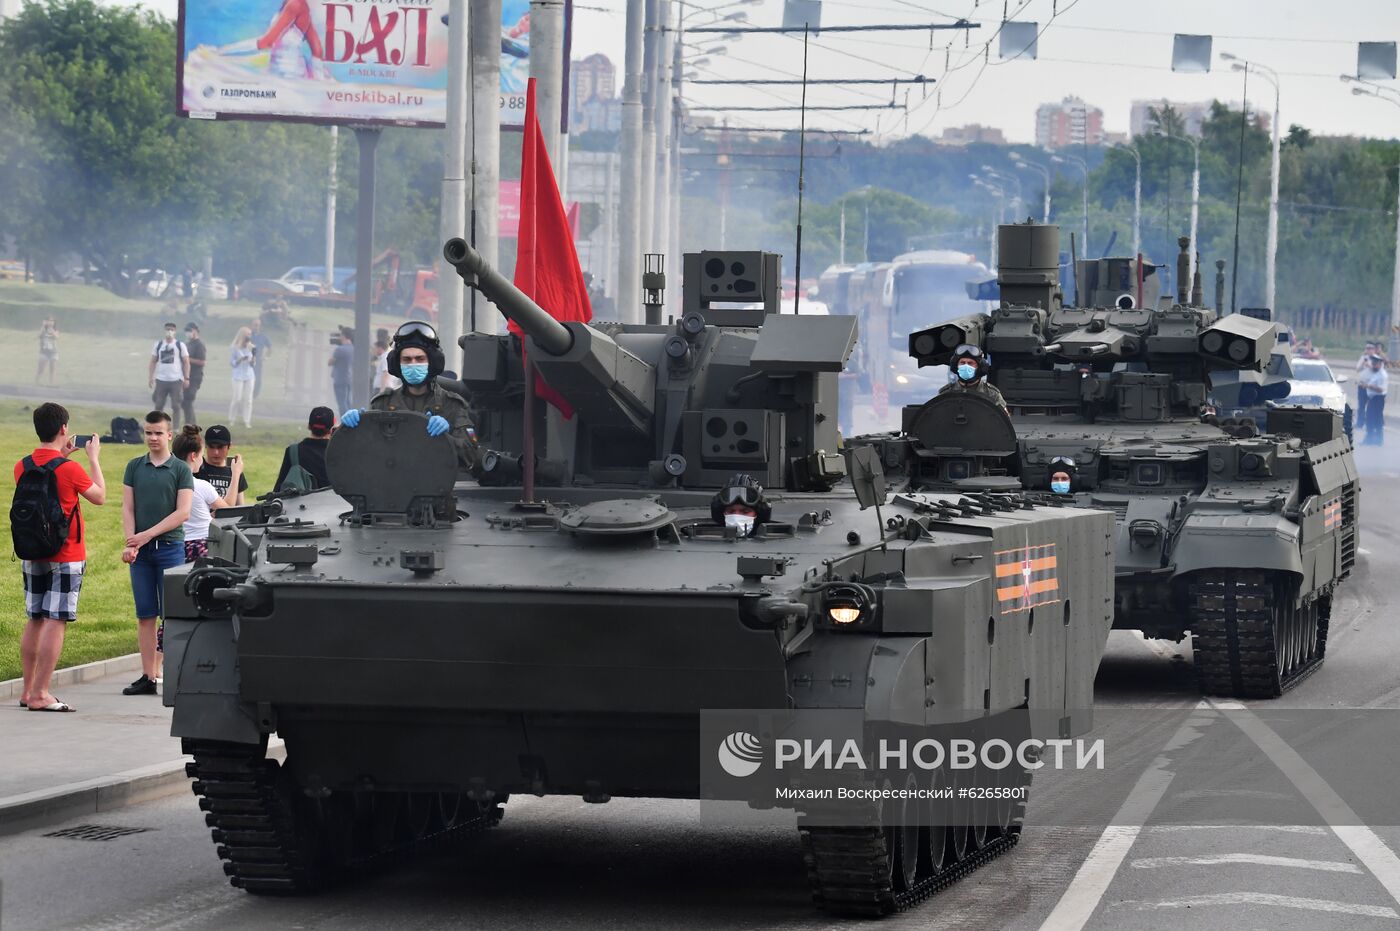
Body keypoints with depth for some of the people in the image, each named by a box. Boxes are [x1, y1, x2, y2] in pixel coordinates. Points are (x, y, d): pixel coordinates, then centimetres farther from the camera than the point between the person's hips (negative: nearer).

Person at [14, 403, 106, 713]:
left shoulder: (22, 467, 2)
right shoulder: (69, 469, -15)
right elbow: (99, 496, 1)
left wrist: (61, 455, 23)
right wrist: (94, 458, 10)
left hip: (32, 556, 6)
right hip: (66, 557, -6)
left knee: (34, 621, 14)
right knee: (56, 622, -6)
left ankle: (28, 690, 17)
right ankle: (40, 695, -10)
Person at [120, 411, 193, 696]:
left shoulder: (180, 470, 1)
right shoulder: (135, 467, 10)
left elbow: (182, 513, -6)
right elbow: (127, 508, 7)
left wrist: (148, 534, -12)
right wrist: (130, 543, -8)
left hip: (170, 547, -3)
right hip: (140, 552, 3)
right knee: (145, 615, 3)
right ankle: (148, 677, 6)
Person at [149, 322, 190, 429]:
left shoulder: (180, 345, 2)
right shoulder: (158, 345, 8)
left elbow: (186, 362, 3)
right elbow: (153, 362, 11)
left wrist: (186, 378, -4)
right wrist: (151, 377, 3)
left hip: (176, 380, -2)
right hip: (161, 380, 2)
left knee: (175, 406, 0)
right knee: (158, 405, 5)